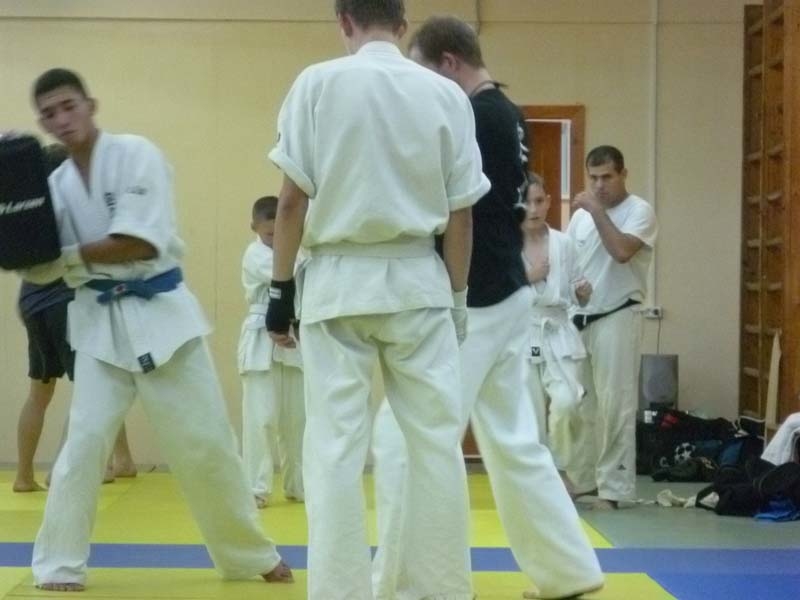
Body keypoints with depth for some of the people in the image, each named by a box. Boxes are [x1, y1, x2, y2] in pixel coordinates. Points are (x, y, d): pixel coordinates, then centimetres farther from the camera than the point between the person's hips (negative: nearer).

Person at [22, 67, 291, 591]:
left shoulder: (136, 154, -11)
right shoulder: (56, 184, 5)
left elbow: (142, 243, -20)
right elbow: (40, 268, 5)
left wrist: (72, 256, -16)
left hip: (160, 311, -3)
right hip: (98, 321, 3)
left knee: (206, 442, 4)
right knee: (85, 441, -3)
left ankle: (252, 556, 21)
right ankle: (59, 564, 10)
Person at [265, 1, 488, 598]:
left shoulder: (317, 83, -5)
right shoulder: (446, 94, 0)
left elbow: (294, 199, -6)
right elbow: (460, 212, 3)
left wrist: (281, 288, 2)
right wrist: (458, 295, 13)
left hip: (338, 281, -2)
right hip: (416, 281, 2)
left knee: (336, 446, 3)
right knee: (437, 442, 10)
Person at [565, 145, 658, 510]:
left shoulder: (639, 212, -7)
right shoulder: (582, 215, 11)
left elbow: (622, 251, -24)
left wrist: (598, 211, -17)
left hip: (616, 319, -6)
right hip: (578, 319, 6)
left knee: (614, 407, -6)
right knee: (579, 405, 13)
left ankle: (613, 488, 0)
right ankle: (581, 478, 26)